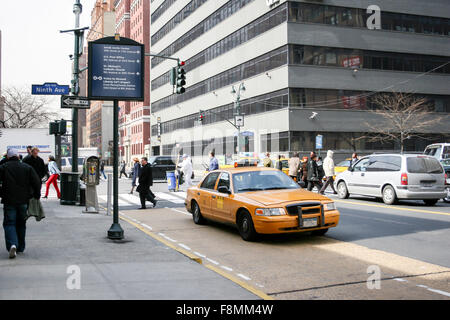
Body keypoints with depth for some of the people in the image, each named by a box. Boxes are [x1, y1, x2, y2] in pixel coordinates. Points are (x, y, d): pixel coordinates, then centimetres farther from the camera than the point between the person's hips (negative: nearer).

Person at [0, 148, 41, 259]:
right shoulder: (27, 168, 3)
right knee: (21, 224, 15)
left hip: (9, 201, -2)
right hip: (23, 201, 2)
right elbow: (37, 182, -1)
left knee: (9, 223, 1)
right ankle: (20, 247, 22)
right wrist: (37, 195, 9)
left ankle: (12, 244, -22)